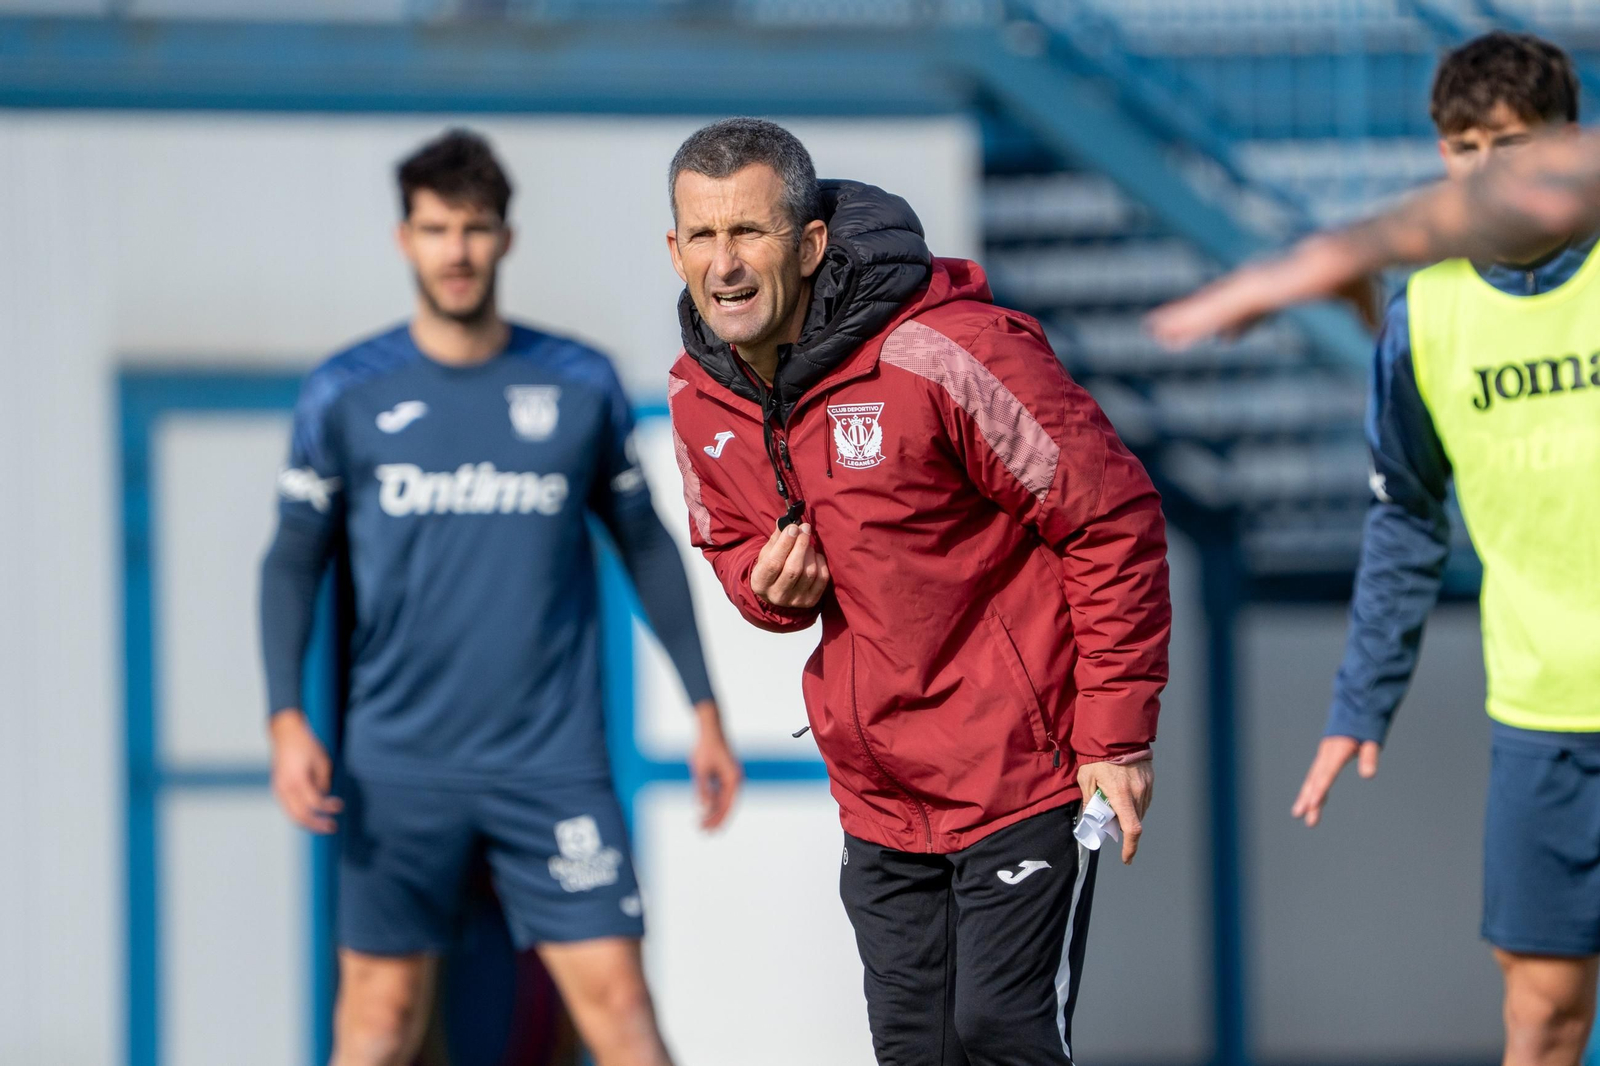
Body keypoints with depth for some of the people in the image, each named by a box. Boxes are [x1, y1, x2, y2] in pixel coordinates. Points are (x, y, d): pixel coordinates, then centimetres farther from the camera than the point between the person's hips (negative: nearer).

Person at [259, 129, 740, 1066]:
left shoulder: (581, 385, 5)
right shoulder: (346, 393, 3)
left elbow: (645, 544, 14)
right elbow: (295, 561, 7)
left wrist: (705, 707, 11)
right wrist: (287, 717, -6)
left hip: (555, 765, 0)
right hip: (397, 768, 0)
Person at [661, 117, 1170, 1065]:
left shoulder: (940, 354, -22)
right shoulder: (700, 400, 0)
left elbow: (1112, 522, -16)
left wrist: (1116, 736, -15)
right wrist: (768, 585, -8)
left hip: (1020, 771, -7)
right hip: (878, 793, 7)